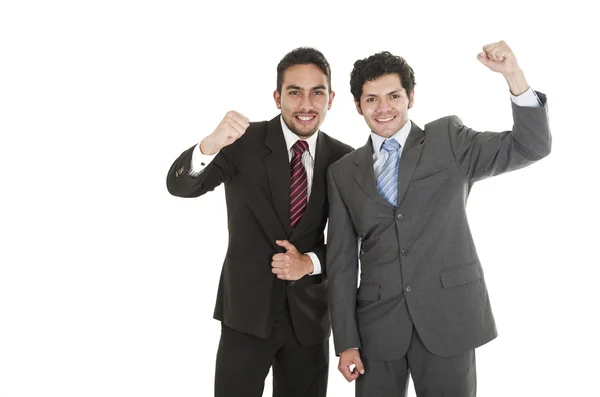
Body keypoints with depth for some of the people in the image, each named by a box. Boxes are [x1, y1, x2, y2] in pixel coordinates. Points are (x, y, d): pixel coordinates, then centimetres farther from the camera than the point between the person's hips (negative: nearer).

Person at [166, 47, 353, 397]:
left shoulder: (343, 160, -2)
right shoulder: (245, 142, -9)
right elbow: (179, 185, -19)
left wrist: (309, 263, -16)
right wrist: (210, 145, -39)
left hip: (309, 314, 3)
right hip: (246, 310, -2)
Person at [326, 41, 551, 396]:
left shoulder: (449, 140, 3)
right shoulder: (343, 173, 7)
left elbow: (530, 148, -7)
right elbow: (342, 261, 6)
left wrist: (515, 76, -21)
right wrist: (346, 342, 2)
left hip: (448, 317, -1)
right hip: (378, 326, 2)